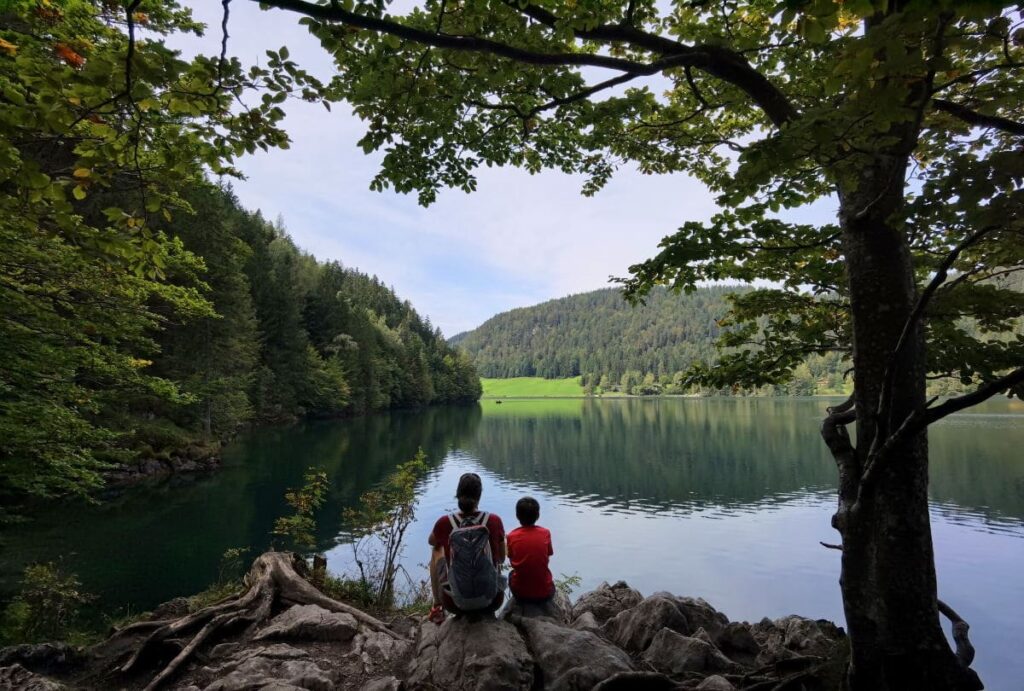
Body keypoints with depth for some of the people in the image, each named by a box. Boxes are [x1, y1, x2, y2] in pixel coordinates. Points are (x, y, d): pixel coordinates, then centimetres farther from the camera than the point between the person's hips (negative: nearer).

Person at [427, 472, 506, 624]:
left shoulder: (445, 522, -11)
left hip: (457, 603, 0)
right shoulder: (494, 521, -11)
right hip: (491, 601, 0)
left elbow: (432, 542, 14)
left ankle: (437, 608, 32)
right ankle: (488, 611, 43)